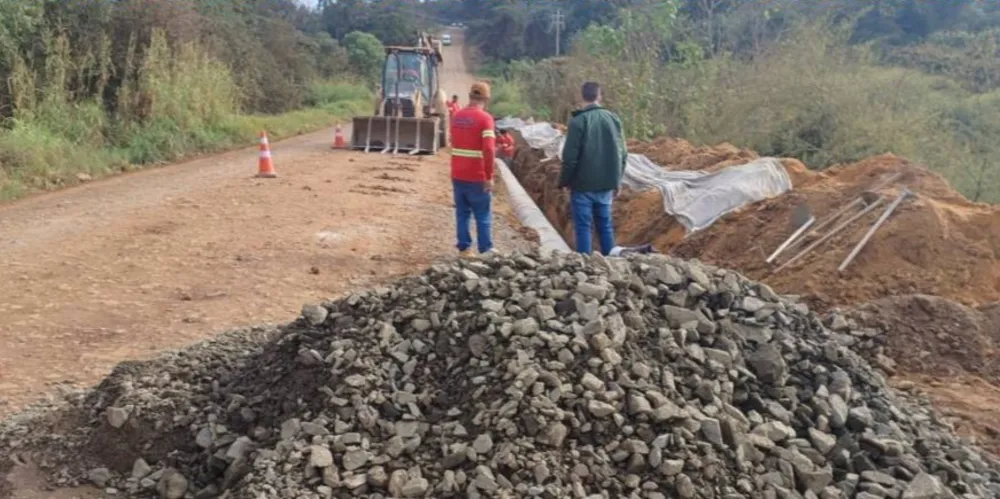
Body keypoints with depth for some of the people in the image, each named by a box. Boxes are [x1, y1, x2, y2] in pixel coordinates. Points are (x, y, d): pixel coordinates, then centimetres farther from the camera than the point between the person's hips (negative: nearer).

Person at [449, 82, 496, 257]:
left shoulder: (457, 116, 8)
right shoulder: (485, 118, -14)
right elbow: (488, 149, -22)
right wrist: (489, 176, -17)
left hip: (457, 175, 6)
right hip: (477, 177, -6)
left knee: (462, 213, 13)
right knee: (483, 216, 5)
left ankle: (464, 249, 15)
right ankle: (486, 251, 9)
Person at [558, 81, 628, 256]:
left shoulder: (578, 121, -12)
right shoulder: (614, 119, 5)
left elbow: (570, 156, -14)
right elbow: (622, 154, 8)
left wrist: (564, 181, 0)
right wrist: (616, 181, 17)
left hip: (583, 184, -5)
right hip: (606, 185, 5)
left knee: (583, 227, 0)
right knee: (605, 225, 14)